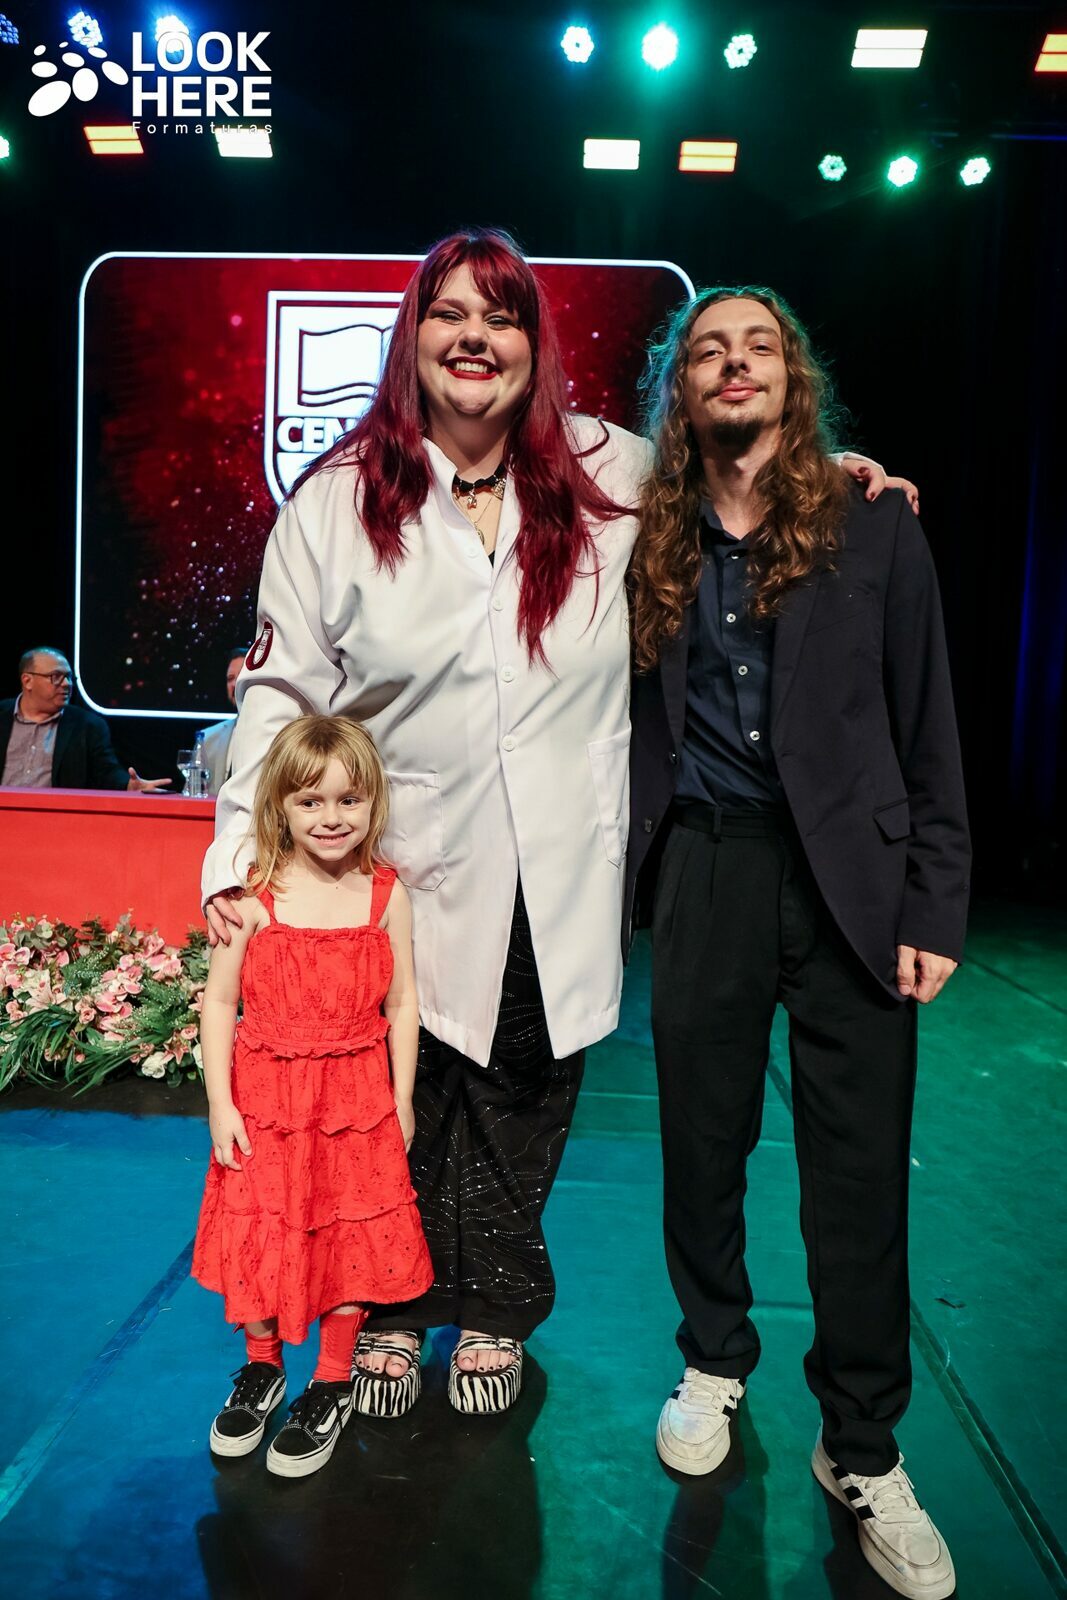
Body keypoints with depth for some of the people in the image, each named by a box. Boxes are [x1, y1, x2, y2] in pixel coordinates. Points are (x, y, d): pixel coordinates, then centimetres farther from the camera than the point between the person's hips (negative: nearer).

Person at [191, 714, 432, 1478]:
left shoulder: (385, 894, -6)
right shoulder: (253, 896, -10)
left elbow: (403, 1002, 0)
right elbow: (219, 1002, -6)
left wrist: (401, 1098, 0)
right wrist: (219, 1101, -8)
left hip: (356, 1096, 0)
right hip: (264, 1096, 0)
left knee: (350, 1234, 9)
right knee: (259, 1230, 12)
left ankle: (334, 1383, 31)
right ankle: (262, 1365, 38)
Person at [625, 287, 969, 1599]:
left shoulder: (874, 527, 2)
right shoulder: (653, 544, 7)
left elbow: (926, 733, 1)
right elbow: (637, 723, 7)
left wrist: (932, 908, -4)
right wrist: (633, 875, -1)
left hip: (848, 876, -1)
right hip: (704, 871, 2)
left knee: (860, 1168, 4)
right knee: (701, 1139, 13)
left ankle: (862, 1452, 24)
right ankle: (714, 1362, 38)